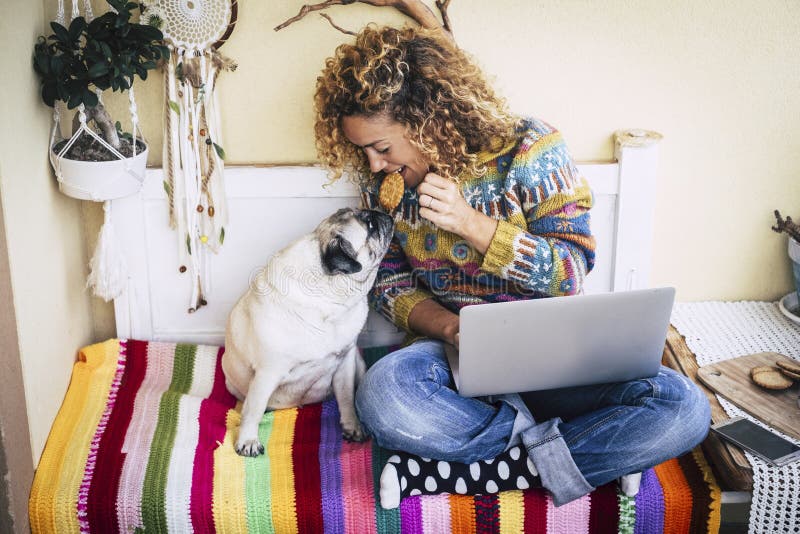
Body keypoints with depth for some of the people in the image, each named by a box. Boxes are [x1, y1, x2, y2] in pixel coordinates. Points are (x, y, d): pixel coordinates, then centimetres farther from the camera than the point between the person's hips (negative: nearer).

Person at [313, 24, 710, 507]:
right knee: (383, 395, -35)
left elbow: (572, 270, -10)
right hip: (452, 352, 1)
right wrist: (447, 326, -14)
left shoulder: (529, 149, -9)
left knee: (684, 408, -26)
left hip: (548, 351, 0)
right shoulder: (383, 182, 2)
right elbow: (391, 284, 8)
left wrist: (471, 223, -21)